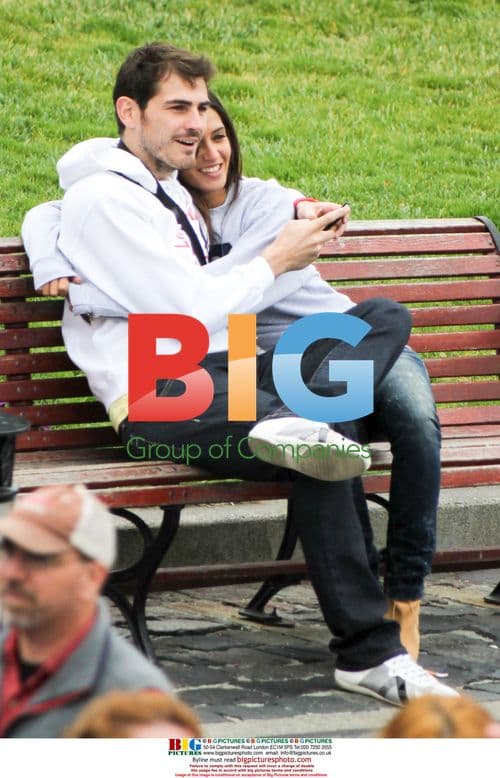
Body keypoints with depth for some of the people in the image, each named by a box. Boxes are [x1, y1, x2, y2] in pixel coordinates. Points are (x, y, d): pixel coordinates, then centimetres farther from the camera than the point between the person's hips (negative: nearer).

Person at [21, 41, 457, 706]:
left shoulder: (172, 192, 28)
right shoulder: (101, 197, -4)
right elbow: (191, 310, -10)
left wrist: (297, 235, 14)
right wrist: (277, 261, 2)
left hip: (218, 371, 10)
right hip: (160, 396, -10)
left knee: (386, 316, -8)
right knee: (318, 459, -34)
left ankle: (297, 425, -37)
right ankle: (368, 654, -32)